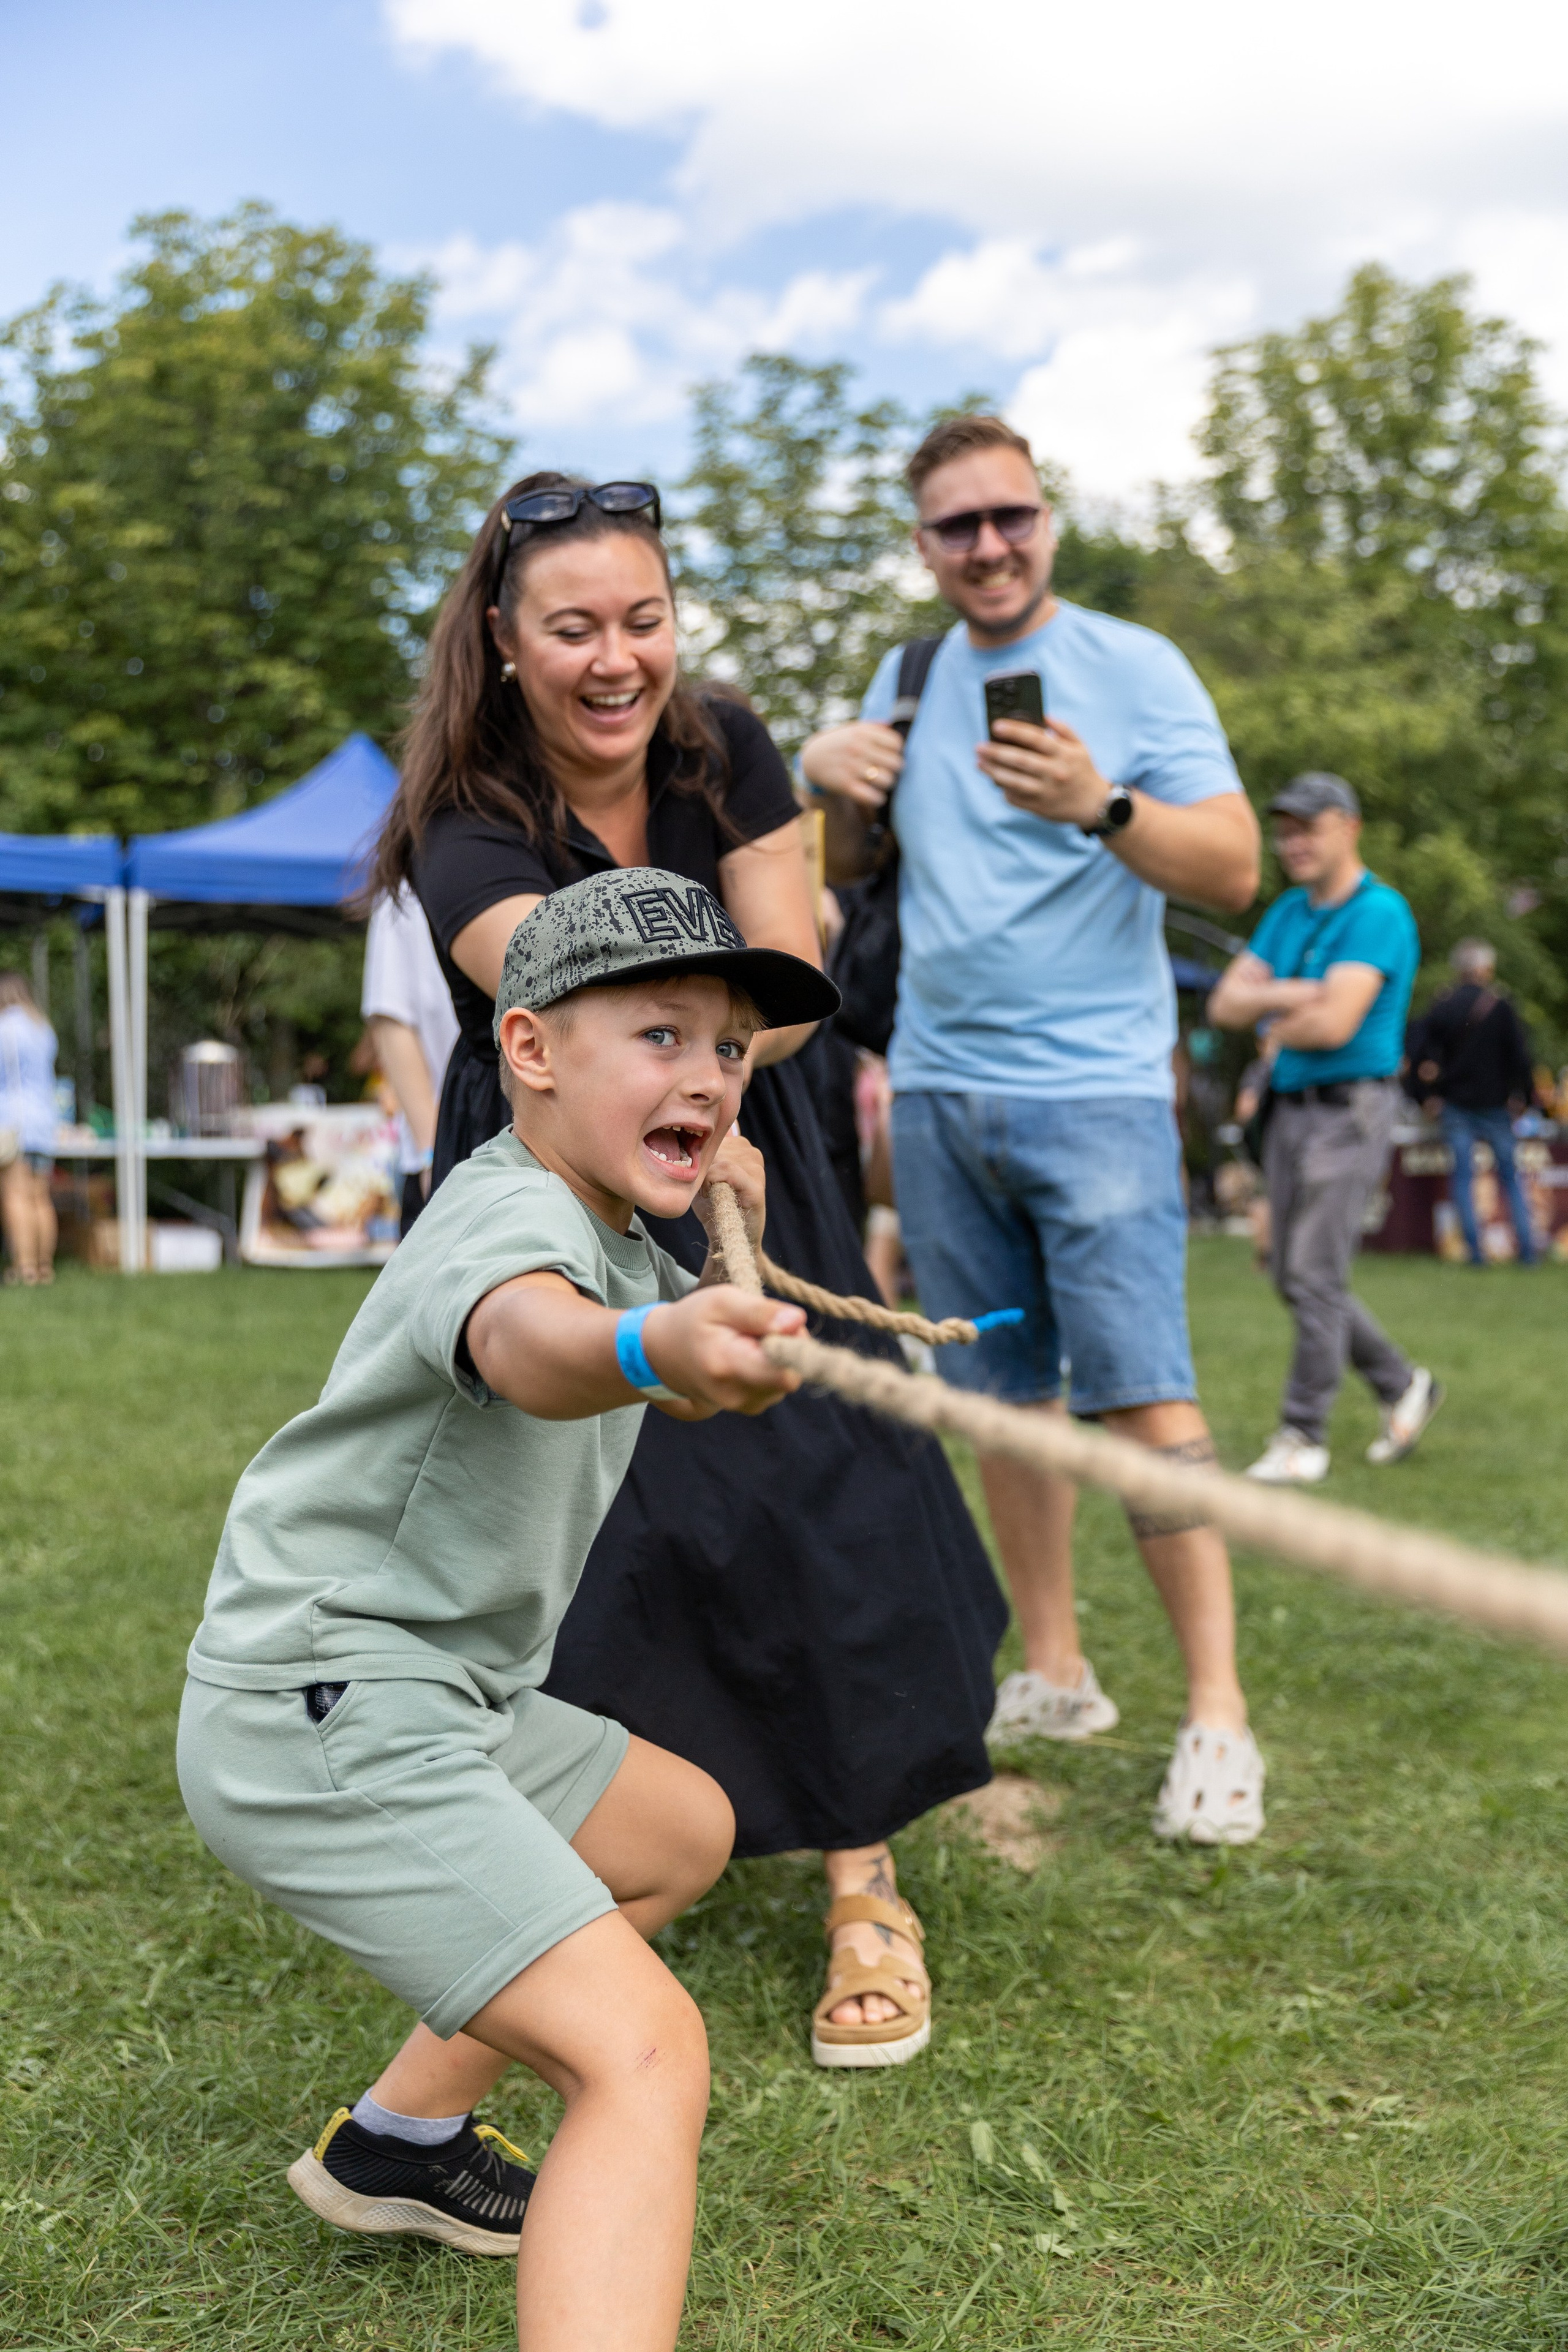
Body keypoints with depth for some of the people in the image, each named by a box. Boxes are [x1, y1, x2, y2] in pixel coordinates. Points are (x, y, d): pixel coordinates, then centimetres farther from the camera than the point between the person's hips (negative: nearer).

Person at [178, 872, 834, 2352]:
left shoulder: (608, 1229, 13)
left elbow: (704, 1400, 21)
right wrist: (652, 1344, -65)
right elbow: (529, 1343, -43)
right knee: (642, 2051, -21)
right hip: (320, 1715, -10)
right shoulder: (515, 1212, -19)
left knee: (681, 1832, 29)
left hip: (427, 1700, 10)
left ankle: (398, 2143, 34)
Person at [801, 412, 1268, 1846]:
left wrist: (1102, 807, -26)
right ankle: (1055, 1677, 18)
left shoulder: (1134, 666, -2)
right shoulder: (907, 677, 14)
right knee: (1003, 1393, 8)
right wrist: (828, 777, 0)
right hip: (937, 1090, 5)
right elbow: (846, 867, 21)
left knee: (1143, 1396, -10)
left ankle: (1218, 1717, -4)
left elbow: (1236, 870, -9)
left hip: (1093, 1090, -5)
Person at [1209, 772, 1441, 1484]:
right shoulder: (1287, 912, 14)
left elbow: (1335, 1024, -21)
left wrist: (1275, 1025, -1)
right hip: (1290, 1107, 9)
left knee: (1315, 1274, -10)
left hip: (1350, 1109, -8)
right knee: (1291, 1276, 11)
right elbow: (1226, 1003, 5)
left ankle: (1303, 1437, -2)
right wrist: (1294, 996, -11)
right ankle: (1402, 1386, 27)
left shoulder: (1379, 913, -12)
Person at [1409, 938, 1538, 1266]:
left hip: (1454, 1104, 1)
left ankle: (1475, 1251, -1)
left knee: (1463, 1177, 4)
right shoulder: (1500, 1005, -7)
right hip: (1495, 1104, -1)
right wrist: (1522, 1097, 0)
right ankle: (1527, 1250, 4)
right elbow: (1520, 1054, -9)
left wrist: (1429, 1096, 3)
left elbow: (1418, 1054, -3)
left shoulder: (1440, 1008, 1)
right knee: (1510, 1176, 8)